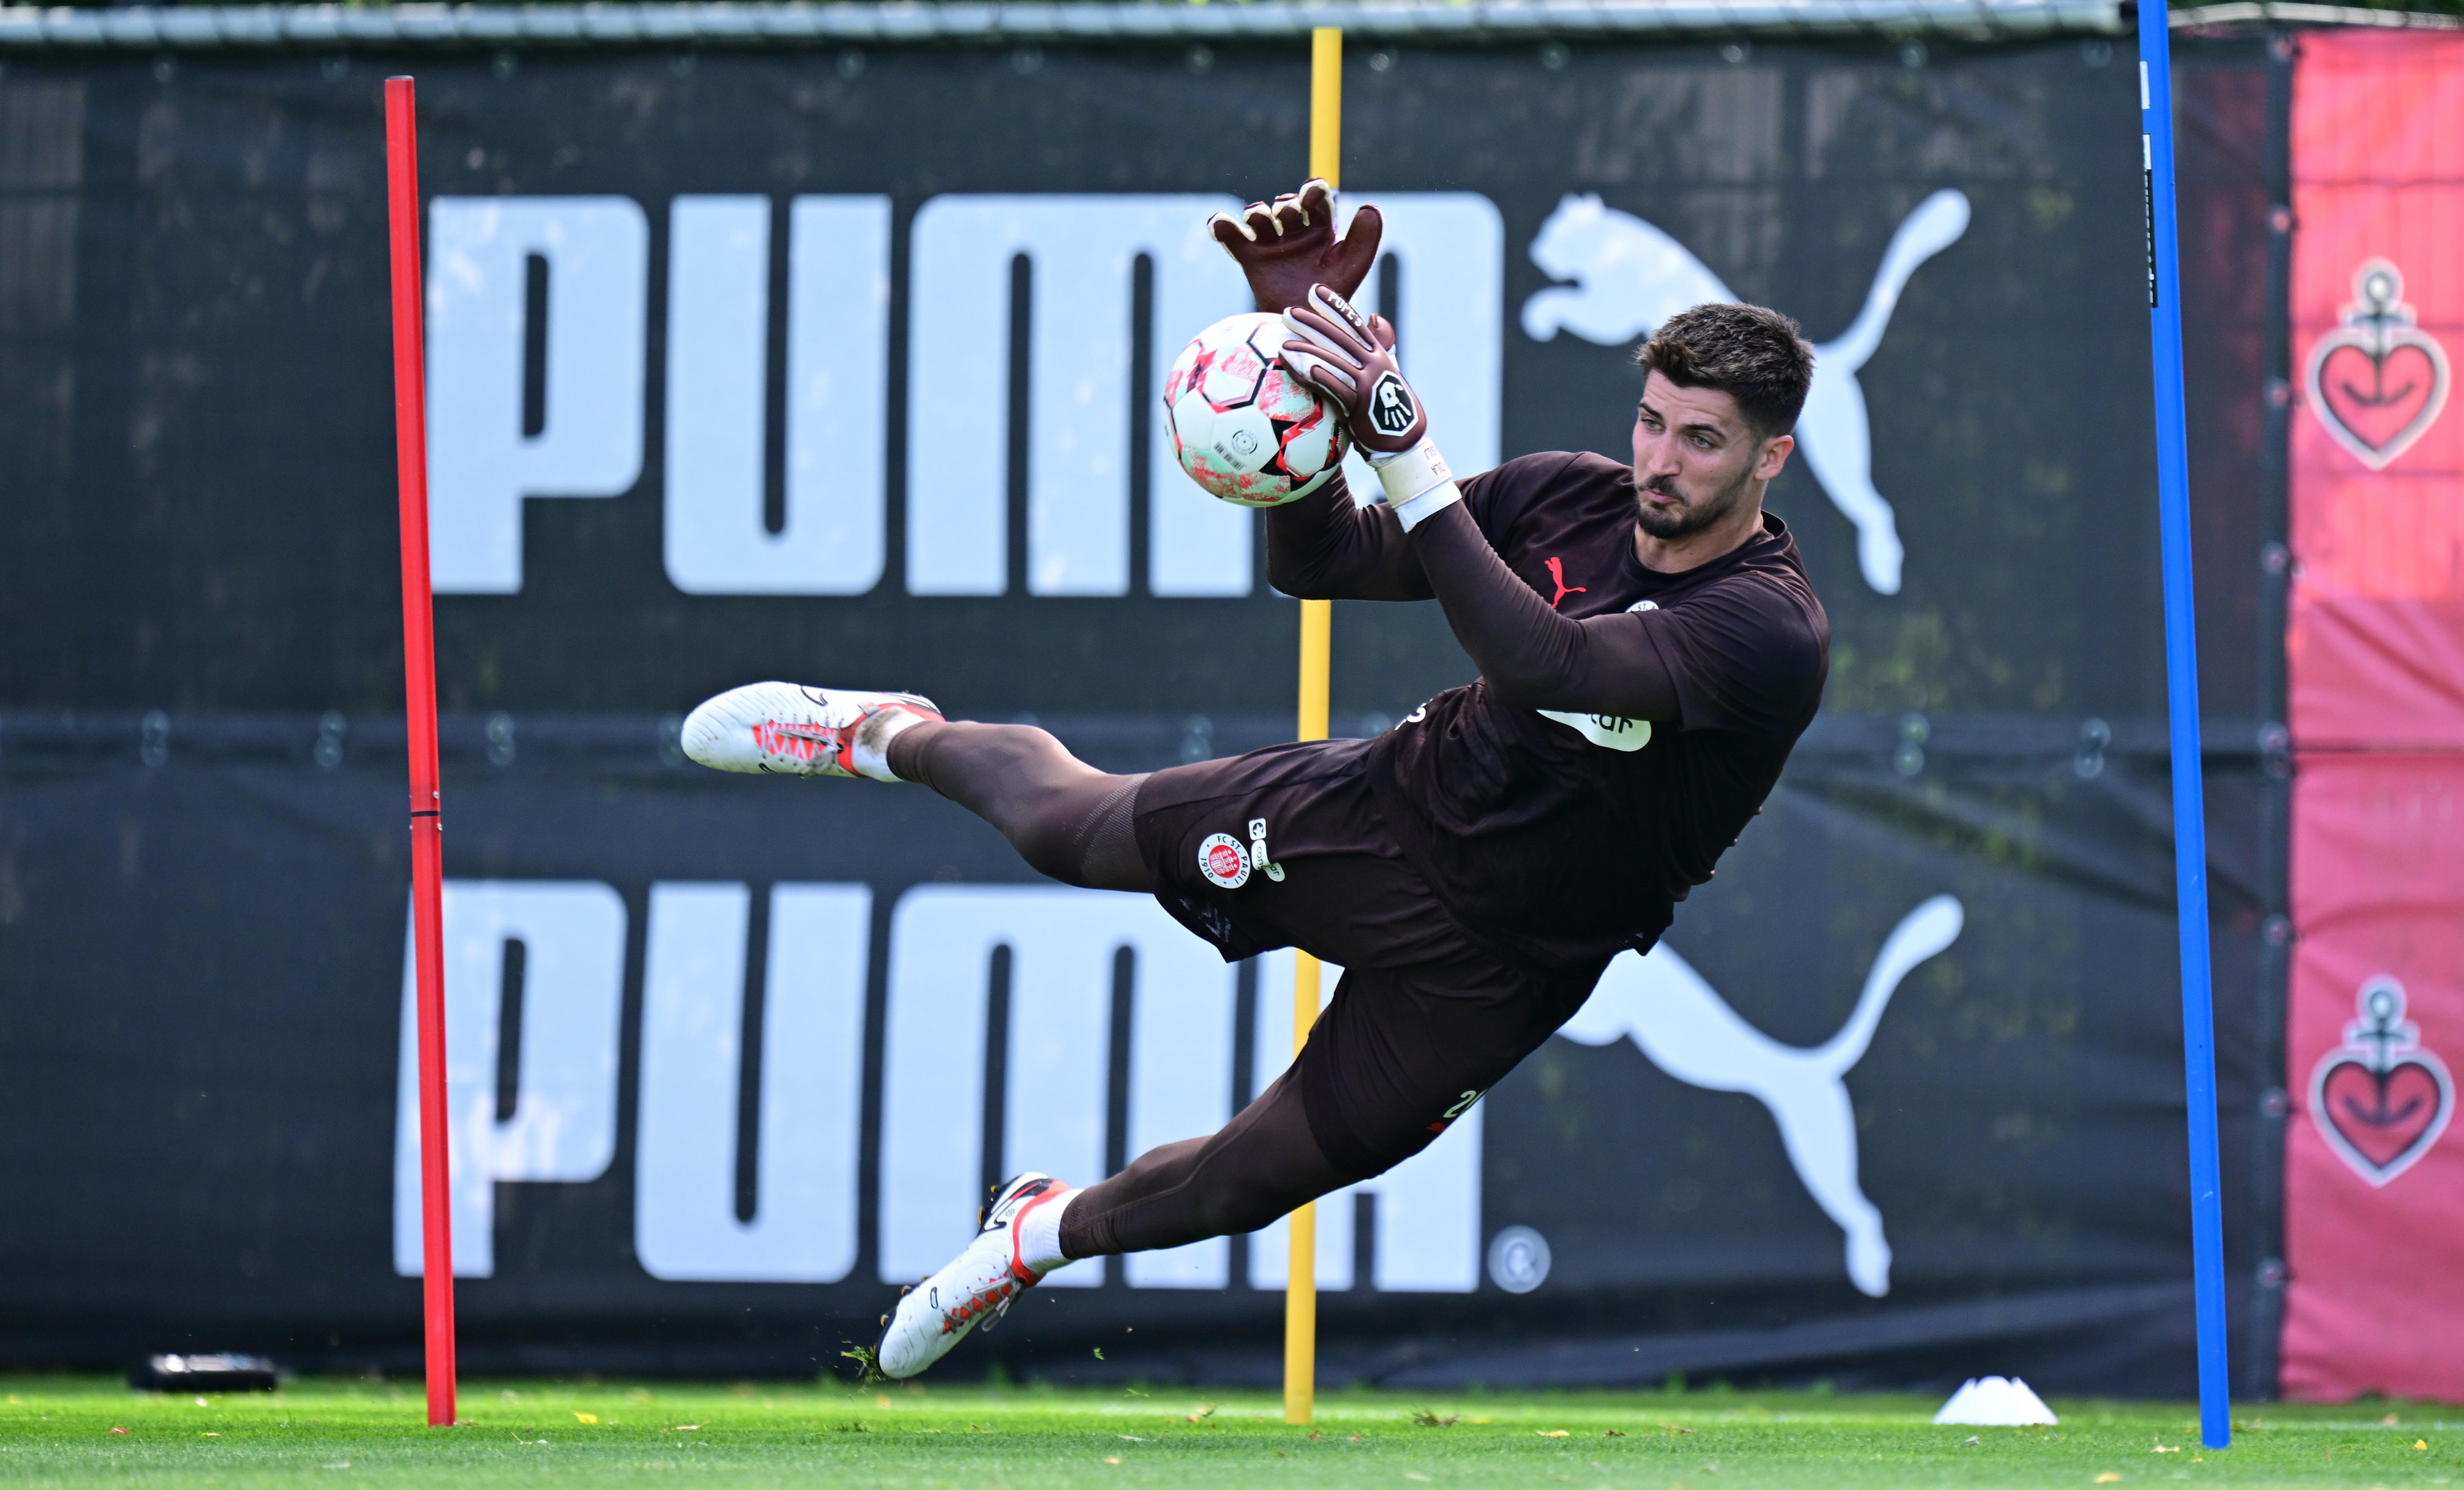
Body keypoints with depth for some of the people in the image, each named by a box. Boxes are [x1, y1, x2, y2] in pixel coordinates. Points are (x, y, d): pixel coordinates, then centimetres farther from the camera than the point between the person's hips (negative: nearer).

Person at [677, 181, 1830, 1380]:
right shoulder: (1571, 494, -9)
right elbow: (1315, 561, -6)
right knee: (1059, 821, 13)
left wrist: (1402, 445, -49)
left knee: (1241, 1185, 9)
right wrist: (1303, 344, -22)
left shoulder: (1771, 629, -28)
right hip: (1390, 801, 4)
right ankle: (890, 736, 47)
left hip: (1487, 965, -4)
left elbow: (1543, 661, -43)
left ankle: (1046, 1232, 41)